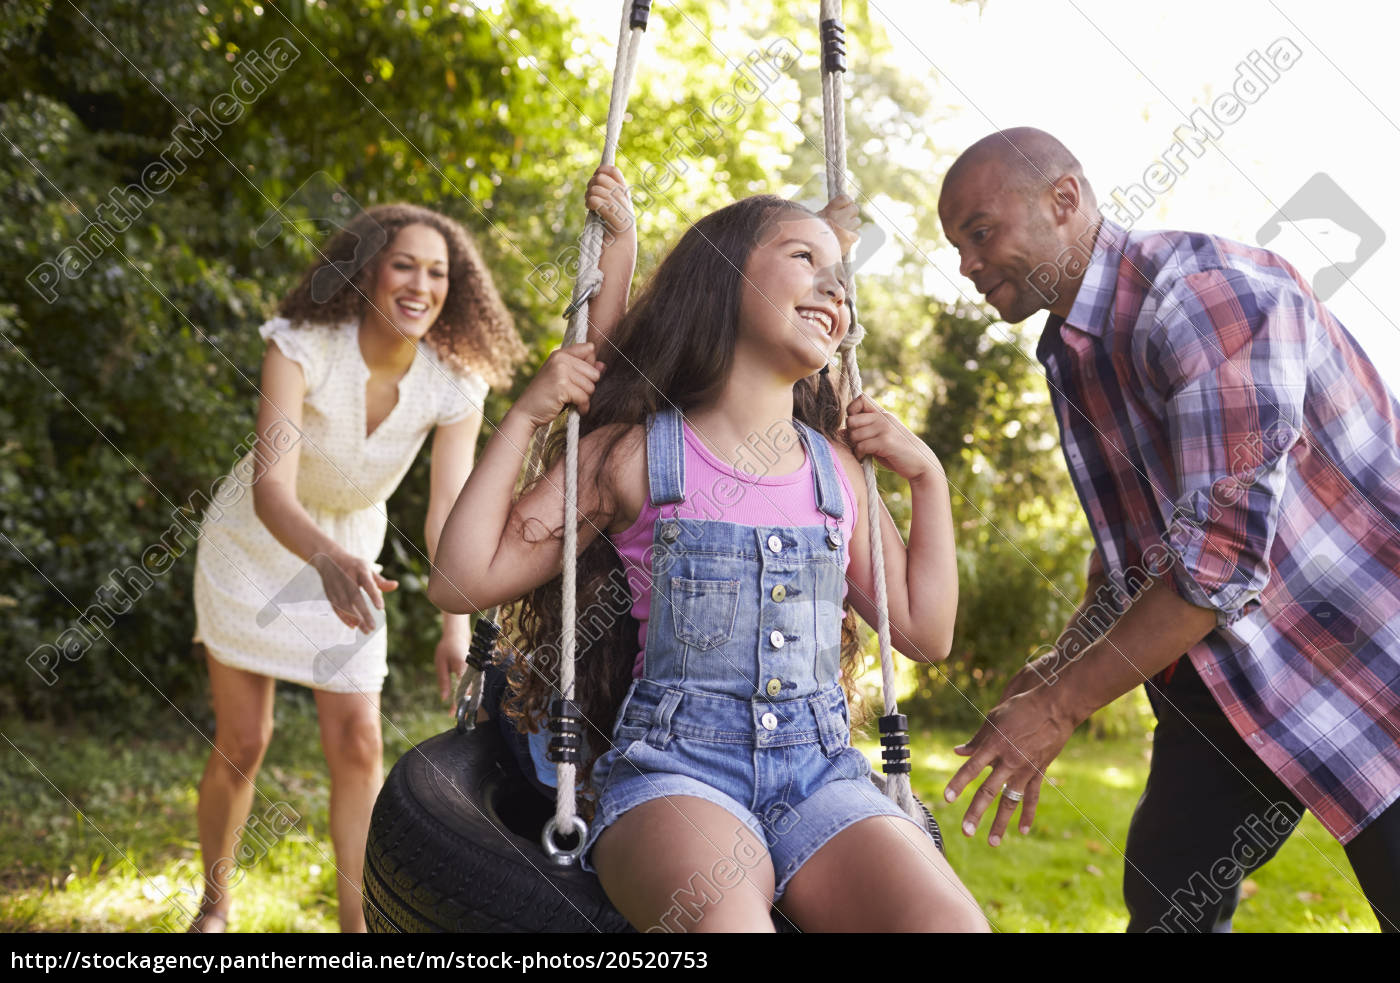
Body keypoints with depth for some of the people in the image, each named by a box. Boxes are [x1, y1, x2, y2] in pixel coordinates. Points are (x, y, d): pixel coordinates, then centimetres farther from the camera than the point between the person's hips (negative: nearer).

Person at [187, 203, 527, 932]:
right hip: (253, 544, -2)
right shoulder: (302, 347, -29)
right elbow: (271, 490, -40)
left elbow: (449, 511, -25)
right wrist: (327, 558, -60)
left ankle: (357, 922, 9)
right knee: (242, 744, 3)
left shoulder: (455, 385, -18)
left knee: (358, 743, -6)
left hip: (348, 554, 3)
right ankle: (213, 905, 28)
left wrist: (456, 627, -40)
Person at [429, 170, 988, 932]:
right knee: (724, 915, -39)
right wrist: (524, 418, 0)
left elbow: (925, 633, 21)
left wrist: (927, 476, 16)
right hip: (673, 765, -4)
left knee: (949, 920, -27)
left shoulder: (838, 471, 16)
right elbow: (460, 580, 1)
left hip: (820, 772, 4)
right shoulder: (636, 455, 4)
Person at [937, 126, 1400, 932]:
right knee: (1165, 891, 6)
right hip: (1234, 672, 8)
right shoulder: (1072, 356, 7)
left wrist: (1059, 707, -23)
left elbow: (1221, 551, -28)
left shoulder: (1208, 291, -22)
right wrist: (1062, 665, -1)